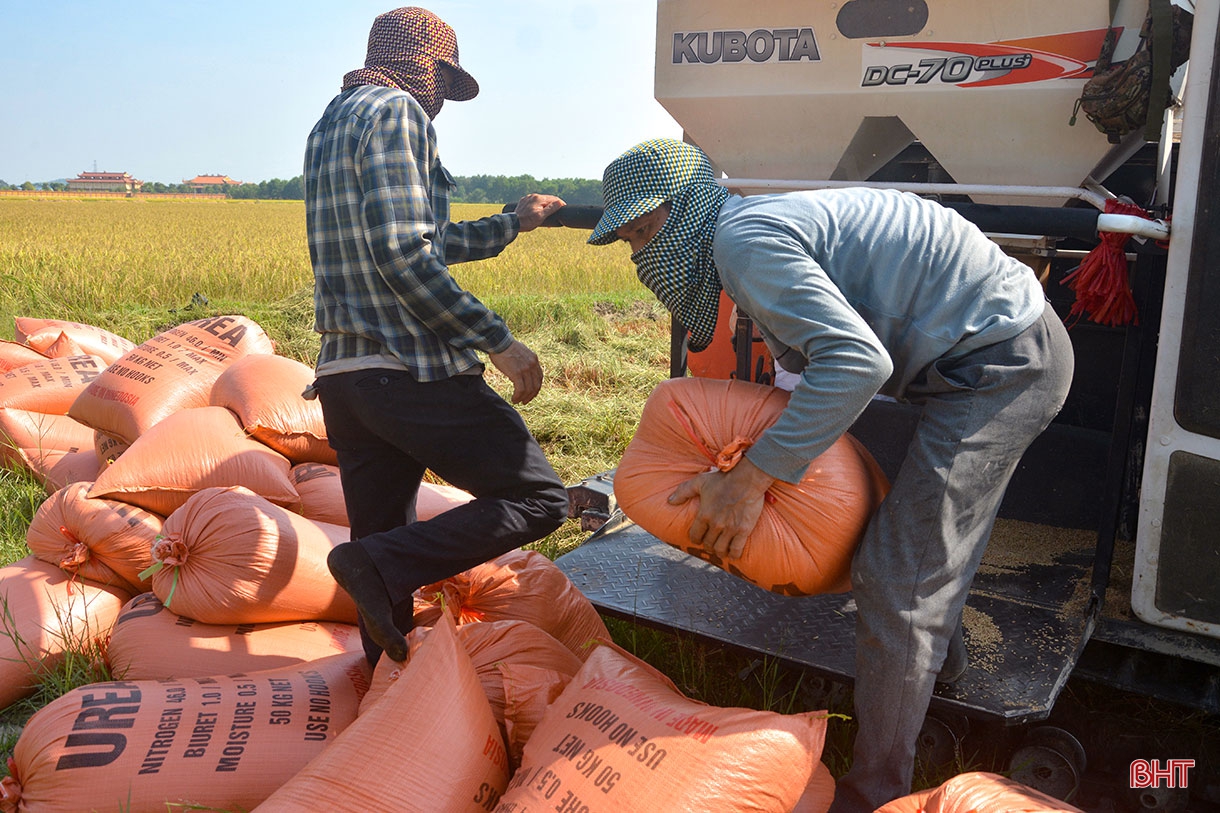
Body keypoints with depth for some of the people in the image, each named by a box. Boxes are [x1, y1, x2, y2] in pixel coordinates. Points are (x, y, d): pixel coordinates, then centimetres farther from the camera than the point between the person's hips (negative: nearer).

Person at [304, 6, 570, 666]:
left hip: (342, 376, 10)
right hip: (411, 371, -9)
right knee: (539, 499, -2)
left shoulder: (327, 128, 24)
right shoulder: (395, 111, -5)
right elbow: (404, 255, -18)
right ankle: (378, 563, -14)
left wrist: (513, 223, 38)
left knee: (389, 555, 14)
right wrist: (498, 340, -14)